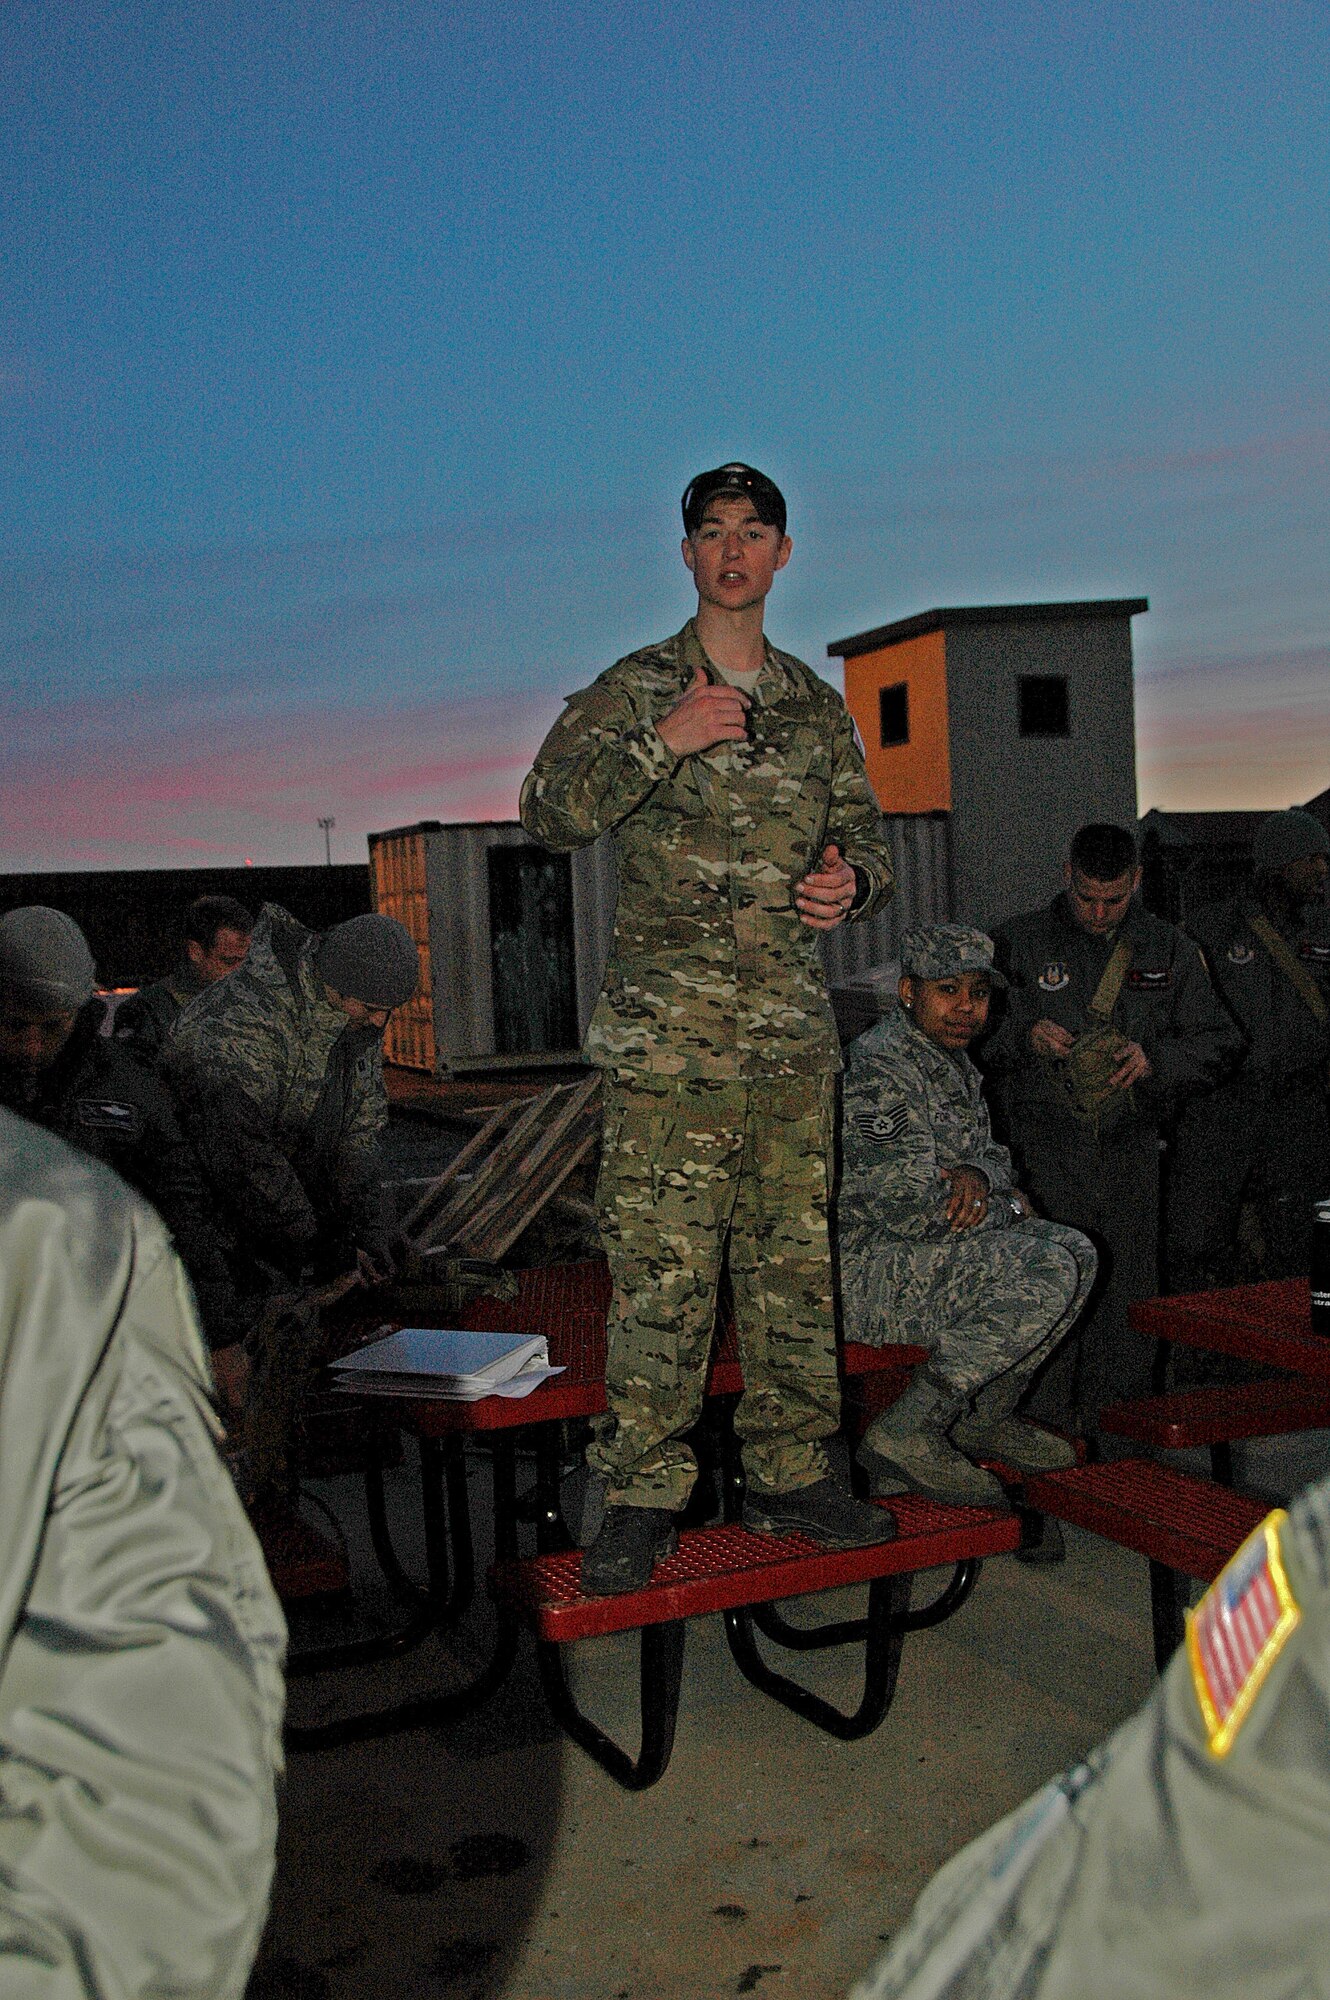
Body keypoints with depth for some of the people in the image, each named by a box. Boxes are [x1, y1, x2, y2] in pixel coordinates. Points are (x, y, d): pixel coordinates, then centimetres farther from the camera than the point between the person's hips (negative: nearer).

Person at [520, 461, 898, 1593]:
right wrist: (663, 740, -17)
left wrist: (851, 881, -3)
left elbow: (869, 841, 20)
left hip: (794, 1031, 4)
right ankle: (641, 1500, 4)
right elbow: (550, 812, -7)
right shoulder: (635, 691, 5)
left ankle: (790, 1476, 20)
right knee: (661, 1268, -6)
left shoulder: (817, 705, 17)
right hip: (669, 1033, -4)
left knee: (796, 1261, 8)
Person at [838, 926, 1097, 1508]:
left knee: (1075, 1250, 10)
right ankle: (908, 1432, -17)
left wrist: (978, 1174, -7)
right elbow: (912, 1208, -26)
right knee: (1046, 1274, -23)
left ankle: (982, 1419, 18)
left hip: (914, 1253, 10)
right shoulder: (878, 1068, -20)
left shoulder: (951, 1060, 14)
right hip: (859, 1271, -10)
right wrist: (1009, 1208, -8)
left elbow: (992, 1152, 20)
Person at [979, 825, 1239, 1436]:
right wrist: (1023, 1036, -15)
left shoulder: (1169, 949, 12)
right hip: (1044, 1150, -3)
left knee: (1126, 1294, 5)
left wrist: (1155, 1060, -9)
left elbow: (1215, 1042, 10)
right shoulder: (1017, 942, 5)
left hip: (1130, 1150, 3)